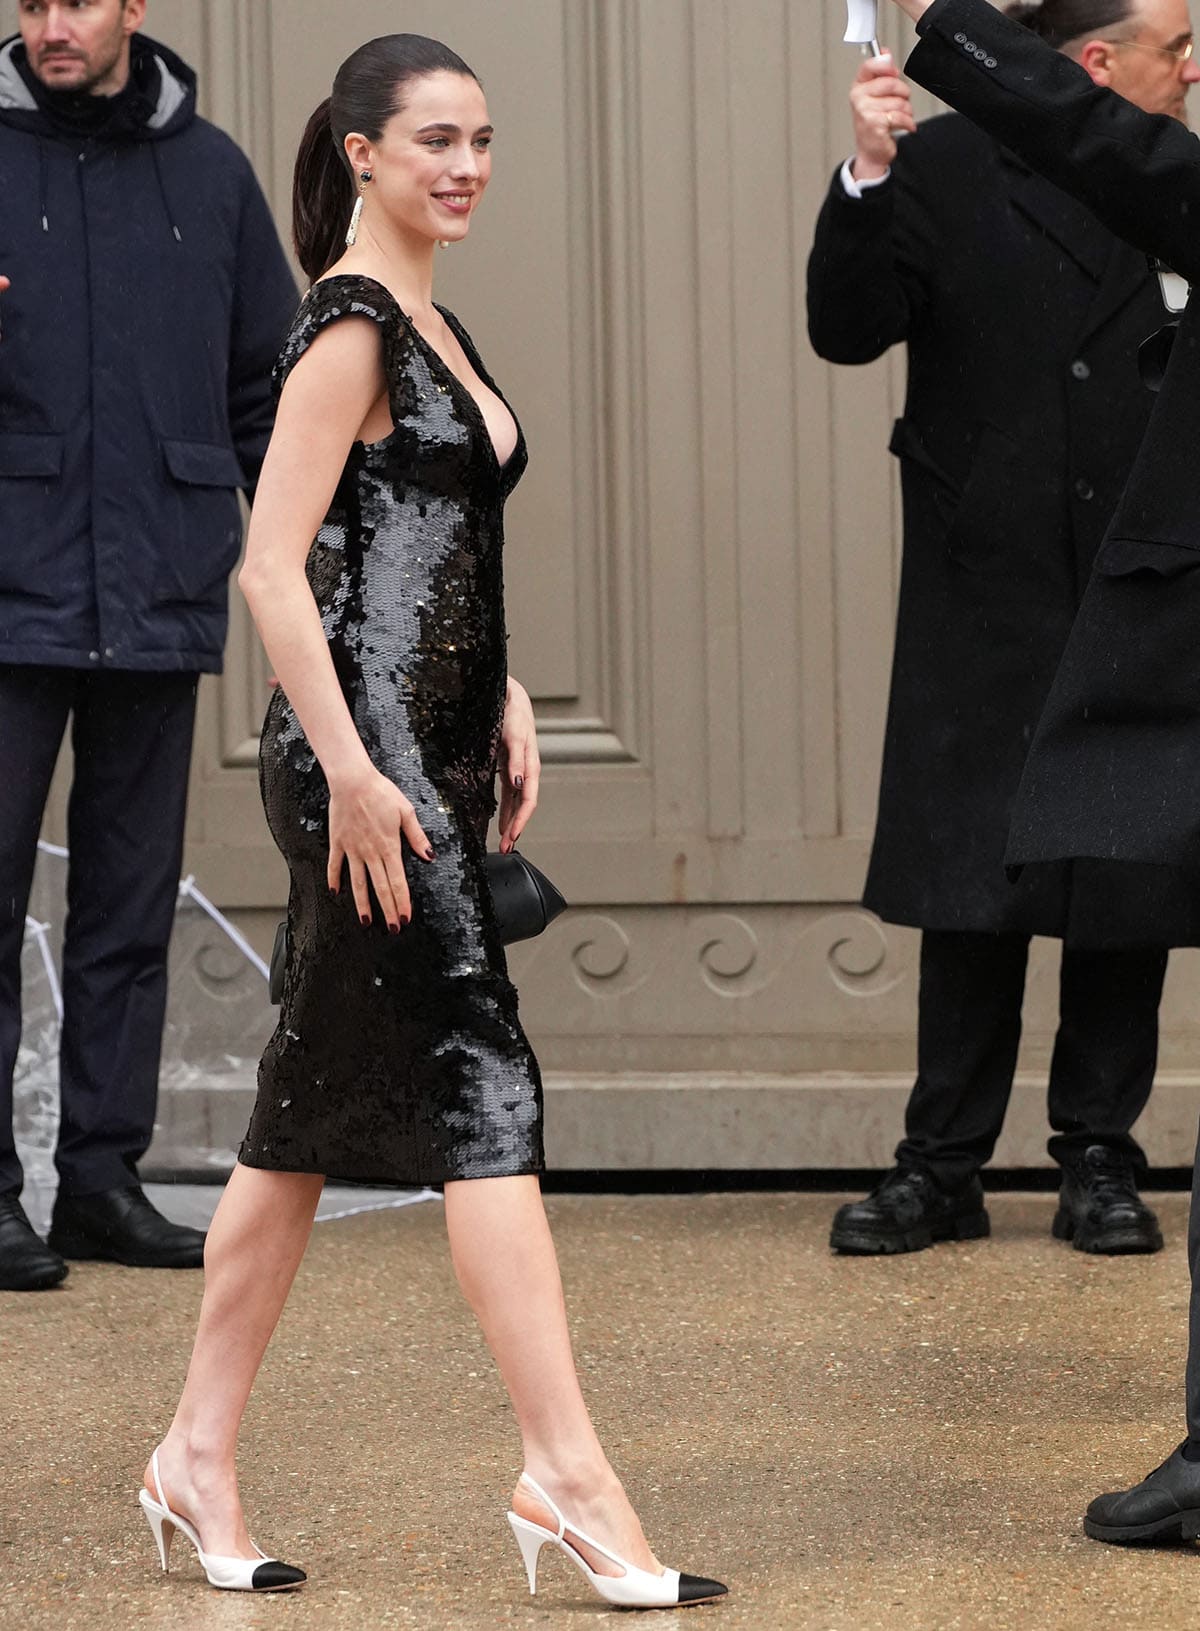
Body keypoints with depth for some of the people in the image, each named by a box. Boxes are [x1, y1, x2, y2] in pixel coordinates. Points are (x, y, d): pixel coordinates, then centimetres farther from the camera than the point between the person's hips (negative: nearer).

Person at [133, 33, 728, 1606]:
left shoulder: (430, 325, 17)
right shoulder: (348, 328, -11)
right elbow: (274, 566, -17)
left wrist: (507, 705, 16)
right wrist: (352, 768, -21)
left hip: (428, 753, 9)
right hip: (363, 764, -9)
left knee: (313, 1112, 12)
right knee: (485, 1091, -10)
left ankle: (199, 1456, 19)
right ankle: (569, 1476, -10)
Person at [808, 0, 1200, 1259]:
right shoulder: (946, 169, -1)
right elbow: (846, 329, -10)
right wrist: (868, 180, -22)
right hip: (988, 601, -2)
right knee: (971, 885, 2)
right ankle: (942, 1165, 9)